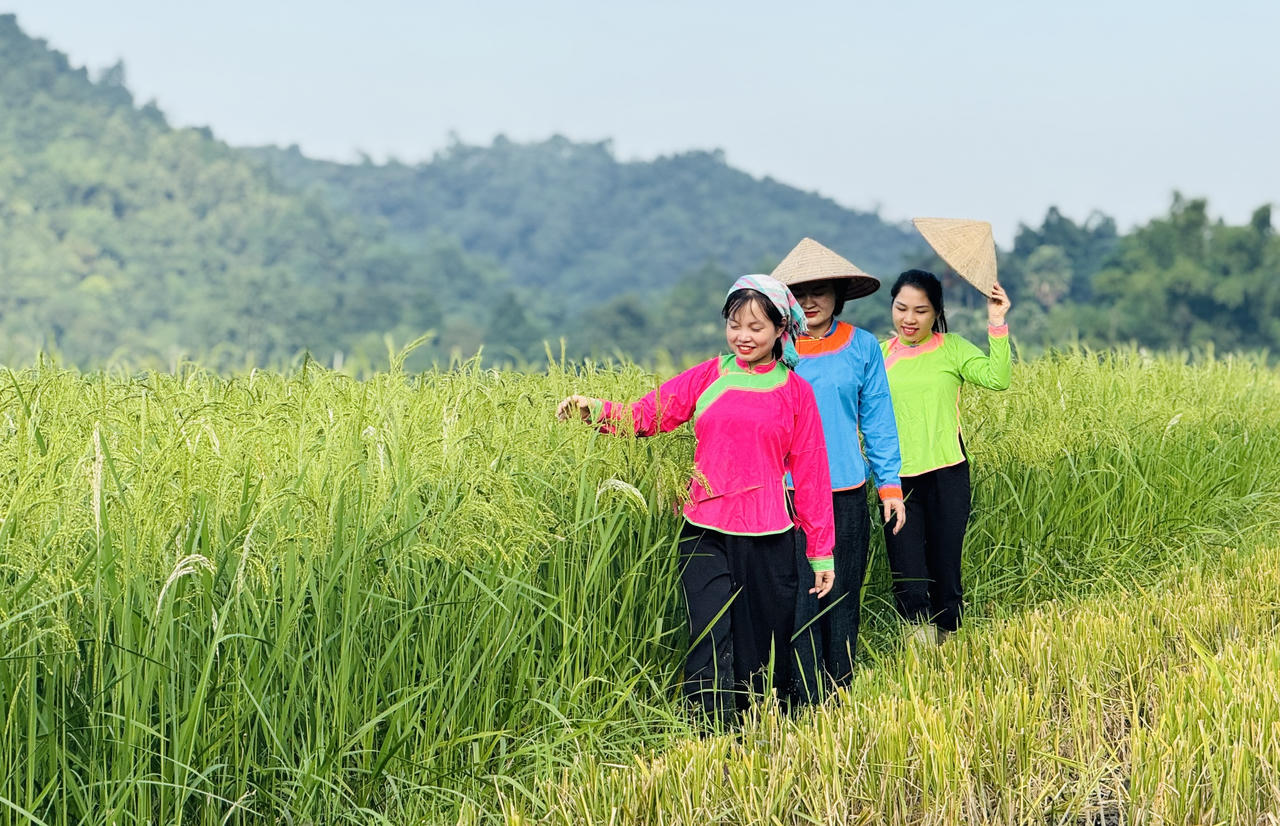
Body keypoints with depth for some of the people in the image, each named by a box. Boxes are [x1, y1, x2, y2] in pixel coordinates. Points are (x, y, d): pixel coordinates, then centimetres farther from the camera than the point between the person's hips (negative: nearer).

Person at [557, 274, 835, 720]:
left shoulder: (795, 392, 5)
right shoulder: (708, 377, 8)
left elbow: (810, 473, 6)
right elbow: (646, 414, 3)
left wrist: (821, 550, 5)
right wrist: (597, 409, -17)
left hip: (768, 539, 0)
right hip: (705, 534, 0)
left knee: (764, 650, 7)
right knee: (710, 646, -8)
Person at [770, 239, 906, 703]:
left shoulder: (862, 347, 5)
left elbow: (878, 420, 9)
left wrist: (890, 485, 6)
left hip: (847, 495, 2)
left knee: (843, 598, 10)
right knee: (798, 601, -4)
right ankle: (805, 703, 3)